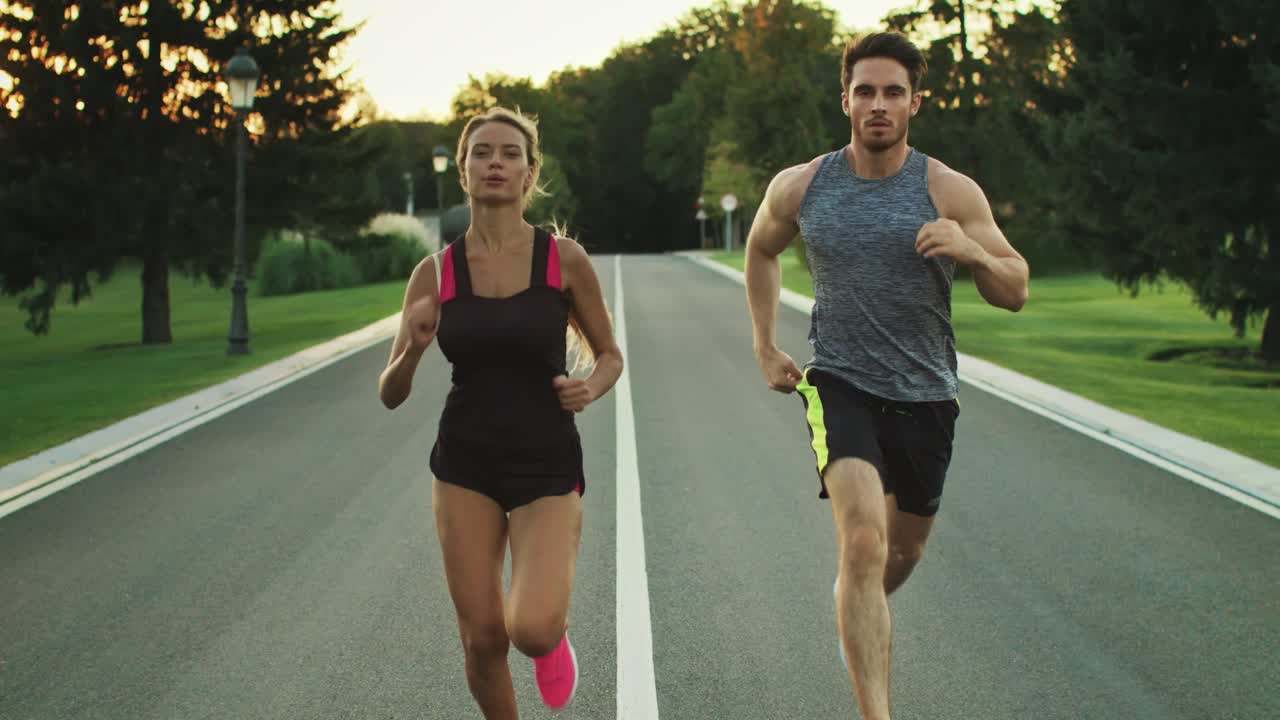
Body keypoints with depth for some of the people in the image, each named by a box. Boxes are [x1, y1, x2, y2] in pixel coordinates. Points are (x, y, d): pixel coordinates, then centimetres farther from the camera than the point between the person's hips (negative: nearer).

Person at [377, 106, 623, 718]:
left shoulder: (565, 260, -6)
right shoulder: (435, 273, -2)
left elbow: (609, 356, 9)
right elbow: (390, 396, 1)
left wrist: (591, 387, -14)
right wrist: (415, 347, -19)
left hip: (547, 466, -2)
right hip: (464, 466, 2)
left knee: (531, 629, -19)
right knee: (482, 637, 2)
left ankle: (554, 634, 18)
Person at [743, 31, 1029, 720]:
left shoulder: (950, 192, -8)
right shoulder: (799, 187, -3)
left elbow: (1015, 293, -7)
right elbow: (760, 250, 19)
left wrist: (972, 250, -27)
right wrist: (764, 347, 14)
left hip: (925, 395, 2)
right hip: (839, 384, -2)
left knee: (905, 549, 19)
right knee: (864, 539, -23)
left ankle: (857, 614, 55)